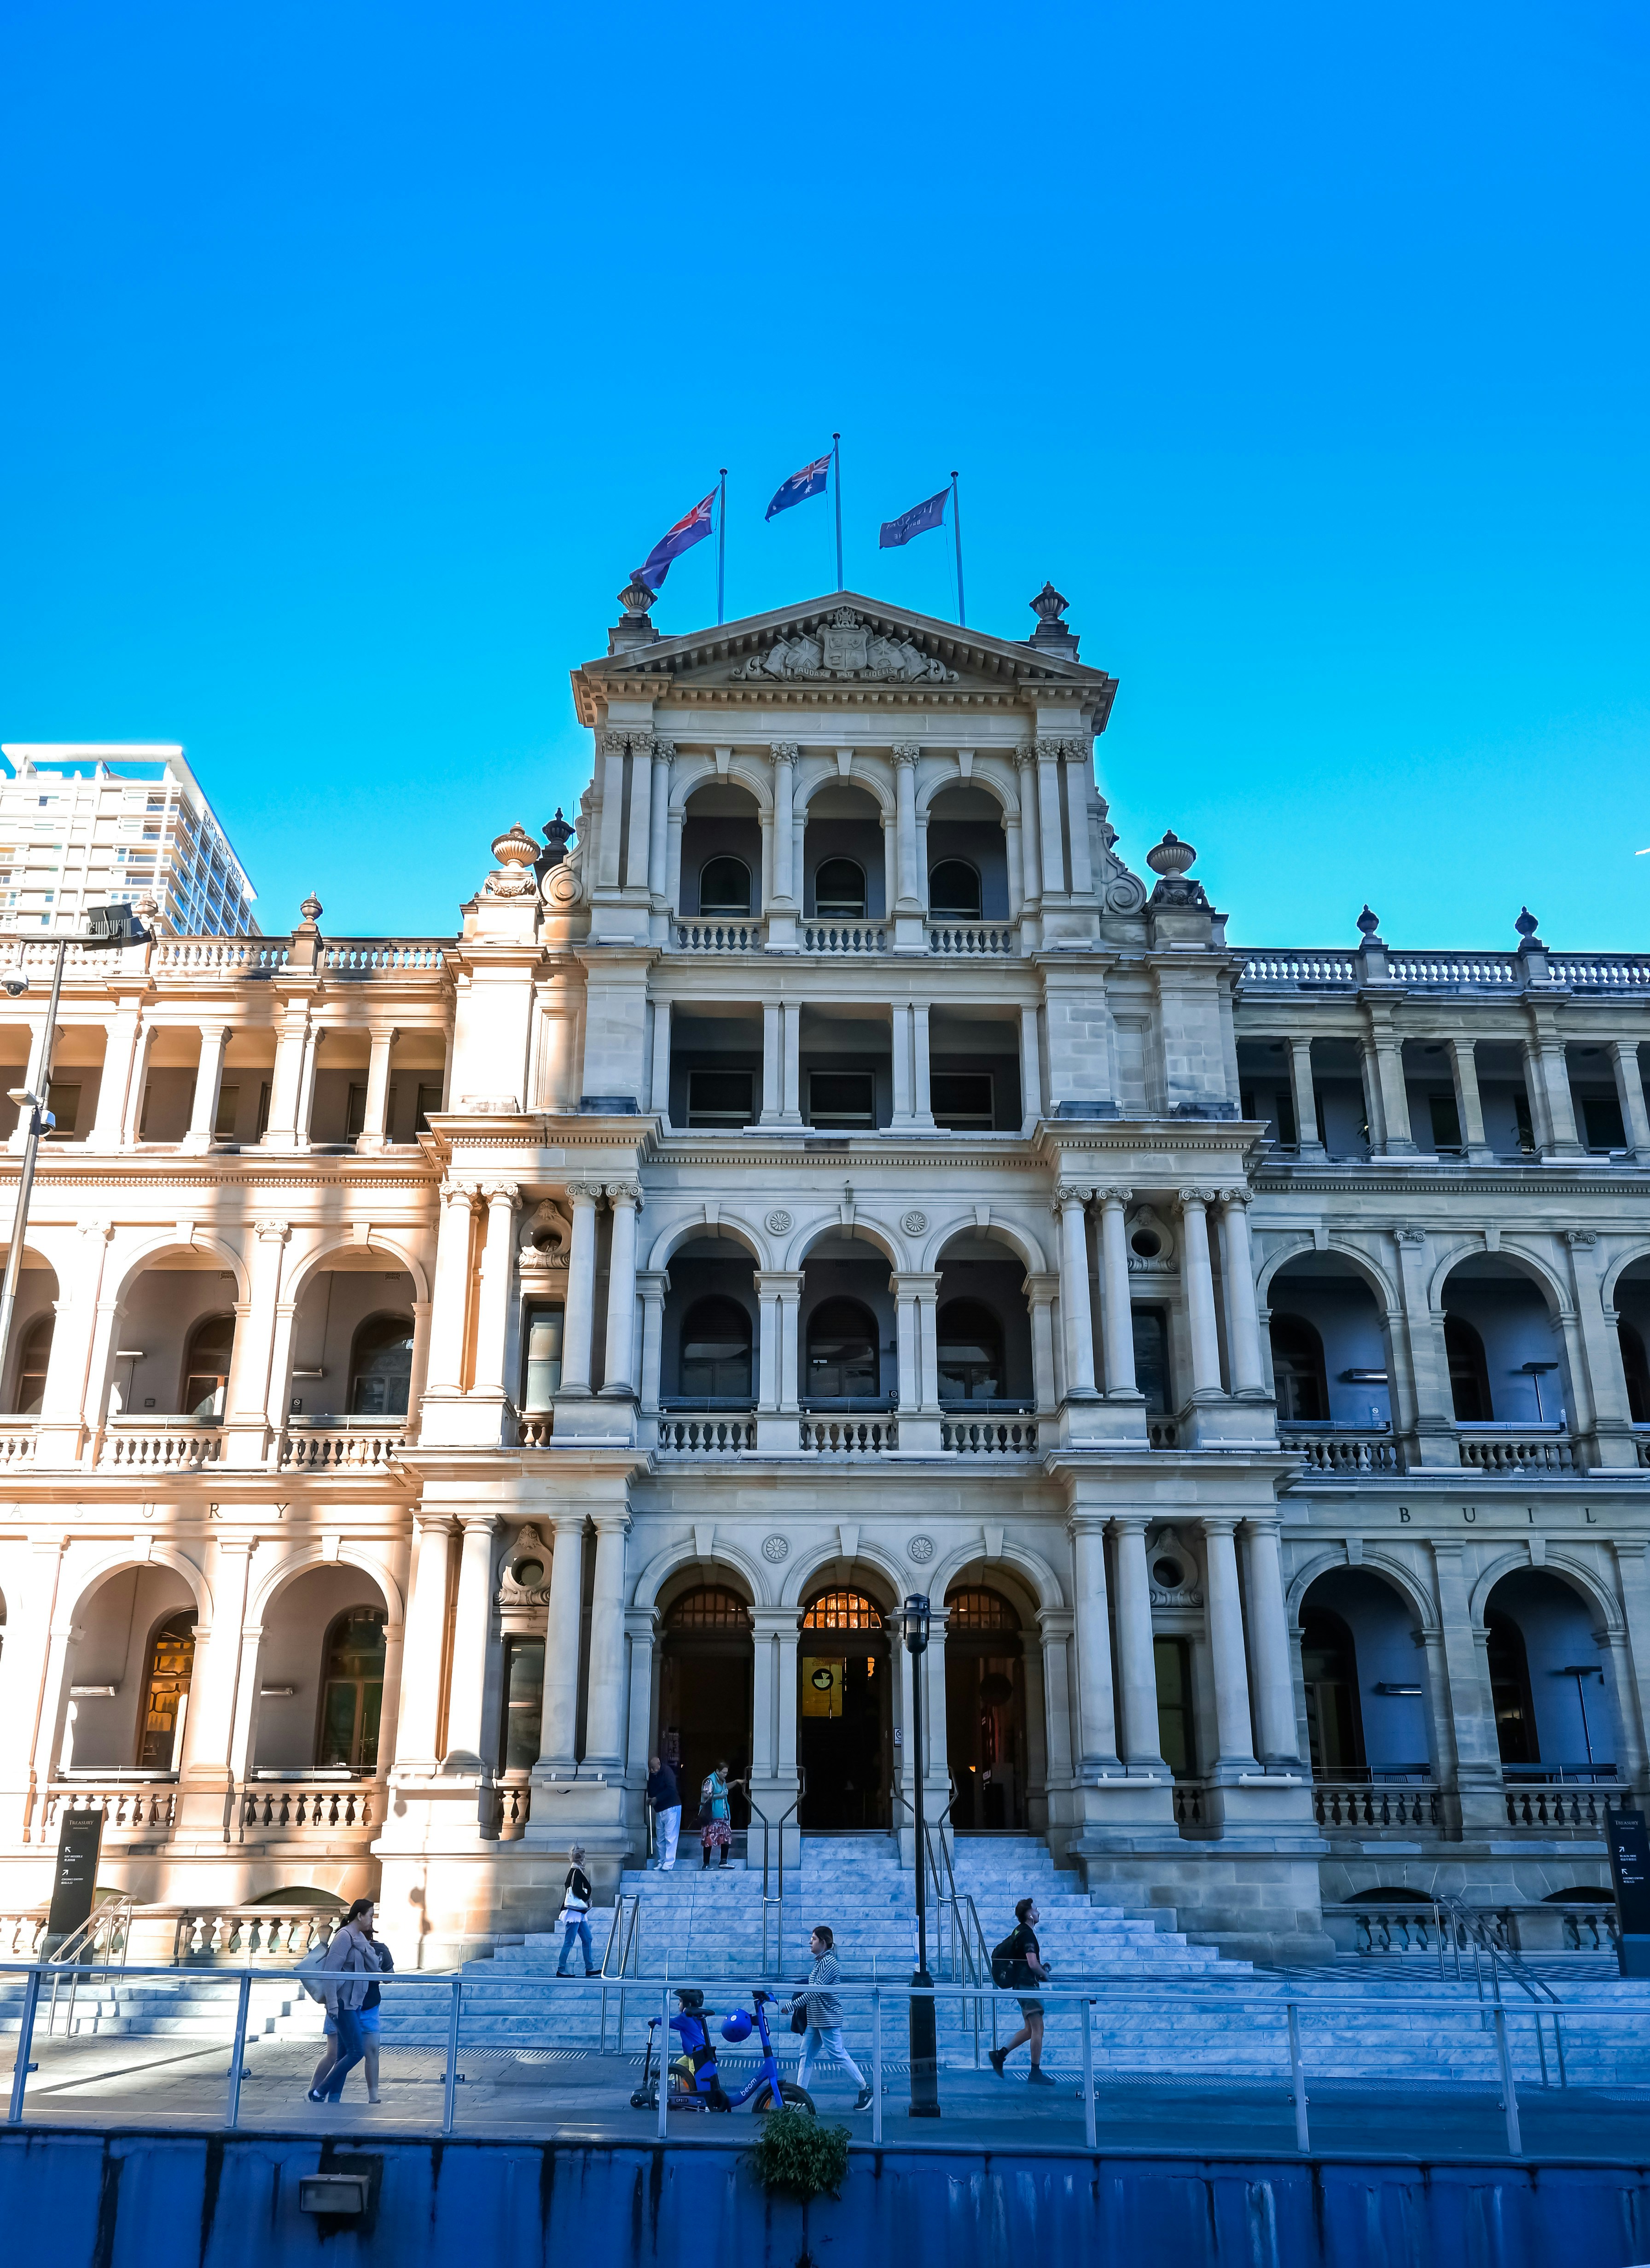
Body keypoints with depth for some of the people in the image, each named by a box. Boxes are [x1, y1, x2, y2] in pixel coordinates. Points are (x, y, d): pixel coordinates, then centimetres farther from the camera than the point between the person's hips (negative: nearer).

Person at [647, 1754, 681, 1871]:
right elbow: (650, 1790, 18)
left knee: (670, 1837, -8)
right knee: (660, 1838, 9)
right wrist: (650, 1798, -1)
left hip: (671, 1808, -8)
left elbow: (671, 1790, -24)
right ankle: (661, 1862, 15)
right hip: (659, 1810, 8)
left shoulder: (667, 1771, -14)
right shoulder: (652, 1775, 8)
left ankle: (669, 1863, -9)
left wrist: (657, 1799, -23)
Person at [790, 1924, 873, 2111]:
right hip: (816, 2019, 10)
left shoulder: (828, 1962, -18)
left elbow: (815, 1991, -24)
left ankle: (865, 2089, 8)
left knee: (838, 2054, -3)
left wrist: (792, 2006, -23)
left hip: (828, 2018, -10)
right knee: (806, 2054, 8)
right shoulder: (821, 1961, 13)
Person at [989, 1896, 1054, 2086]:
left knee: (1030, 2030, 14)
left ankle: (1000, 2054, 13)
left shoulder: (1018, 1931, 14)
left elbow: (1001, 1952, 27)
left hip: (1021, 1983, 10)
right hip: (1027, 1984, -10)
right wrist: (1044, 1973, -5)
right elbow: (1033, 1963, -25)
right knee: (1037, 2029, -6)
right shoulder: (1028, 1934, -16)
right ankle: (1036, 2073, -3)